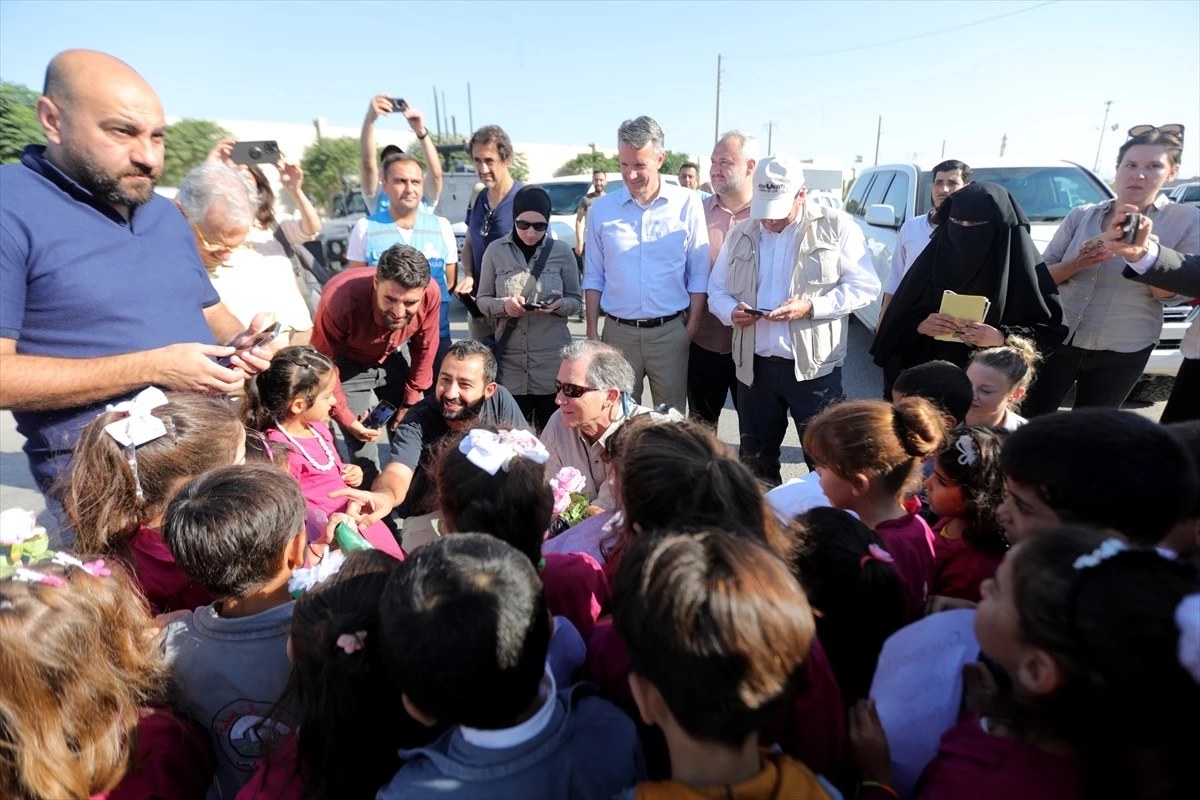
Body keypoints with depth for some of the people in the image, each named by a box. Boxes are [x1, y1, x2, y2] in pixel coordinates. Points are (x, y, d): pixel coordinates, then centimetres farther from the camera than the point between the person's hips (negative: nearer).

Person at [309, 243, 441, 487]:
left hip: (390, 359, 3)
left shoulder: (431, 294, -28)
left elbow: (424, 348, -8)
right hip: (346, 365, -3)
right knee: (362, 450, -5)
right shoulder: (340, 302, -37)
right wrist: (346, 417, -13)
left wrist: (411, 401, -1)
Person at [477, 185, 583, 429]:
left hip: (552, 359, 0)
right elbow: (482, 299, 6)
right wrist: (503, 305, -15)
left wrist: (560, 304, -16)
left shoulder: (561, 251, 1)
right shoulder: (496, 250, 1)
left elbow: (577, 301, 6)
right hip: (509, 360, 1)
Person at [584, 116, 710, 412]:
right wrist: (591, 330, 3)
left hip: (670, 331, -1)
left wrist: (693, 324, -2)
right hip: (618, 331, 1)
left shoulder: (687, 204, -1)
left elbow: (698, 272, 1)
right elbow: (593, 276, 7)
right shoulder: (602, 209, 3)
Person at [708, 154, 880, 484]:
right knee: (755, 460, 15)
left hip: (814, 367, -4)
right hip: (755, 367, 4)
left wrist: (812, 306, -19)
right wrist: (731, 311, -9)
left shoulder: (836, 226, -2)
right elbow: (717, 290, 14)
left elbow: (865, 286, -5)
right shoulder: (740, 235, 10)